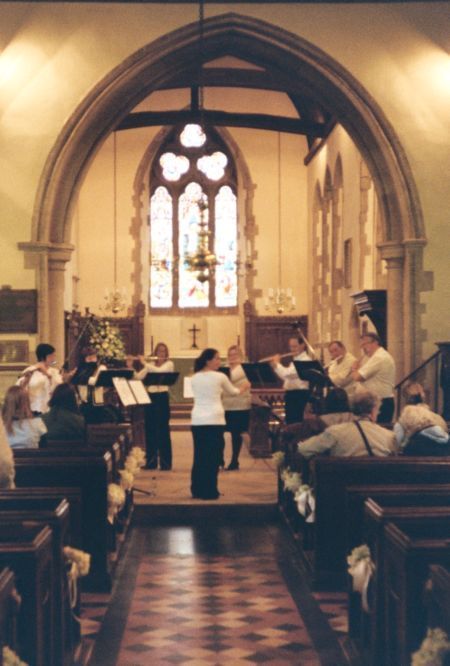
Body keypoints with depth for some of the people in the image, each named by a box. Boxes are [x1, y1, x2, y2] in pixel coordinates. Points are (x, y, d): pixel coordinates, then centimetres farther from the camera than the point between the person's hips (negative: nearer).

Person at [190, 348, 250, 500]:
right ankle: (209, 491, 1)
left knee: (199, 455, 11)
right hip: (214, 420, -5)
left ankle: (197, 490, 14)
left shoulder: (194, 378, 10)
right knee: (213, 456, 1)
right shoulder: (220, 377, -3)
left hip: (197, 420, 5)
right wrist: (243, 388, 35)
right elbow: (233, 392, 13)